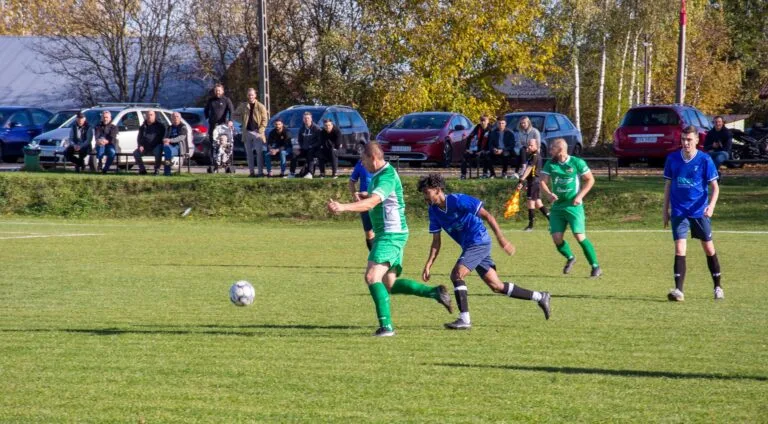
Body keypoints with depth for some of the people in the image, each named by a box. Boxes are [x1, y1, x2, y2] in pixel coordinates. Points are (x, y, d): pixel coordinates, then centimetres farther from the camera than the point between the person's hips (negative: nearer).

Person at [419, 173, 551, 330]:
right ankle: (540, 297, 21)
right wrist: (428, 265, -1)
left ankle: (464, 319, -17)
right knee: (496, 286, 9)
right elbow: (436, 242, 8)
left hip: (479, 242, -8)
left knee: (456, 274, -22)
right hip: (469, 246, 8)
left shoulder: (458, 200, -18)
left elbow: (487, 216, -17)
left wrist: (501, 239, -22)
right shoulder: (434, 211, 3)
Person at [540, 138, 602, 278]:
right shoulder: (550, 164, 5)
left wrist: (580, 196, -11)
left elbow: (590, 180, -1)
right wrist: (549, 194, -20)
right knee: (556, 238, -3)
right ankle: (570, 258, 27)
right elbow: (543, 182, 1)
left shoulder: (577, 162, -7)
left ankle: (596, 267, -4)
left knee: (580, 237, -15)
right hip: (557, 206, 5)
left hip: (574, 205, -5)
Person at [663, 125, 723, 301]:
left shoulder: (705, 160, -7)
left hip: (700, 212, -1)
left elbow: (714, 186, -5)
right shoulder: (672, 159, 1)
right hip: (679, 212, 1)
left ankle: (718, 287, 22)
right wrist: (665, 209, 10)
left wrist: (711, 205, -21)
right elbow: (668, 185, 11)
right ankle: (678, 290, -14)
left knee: (709, 248, 8)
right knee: (679, 249, -11)